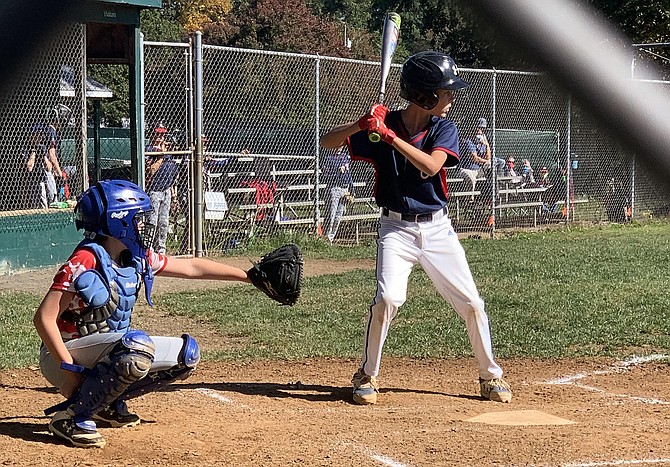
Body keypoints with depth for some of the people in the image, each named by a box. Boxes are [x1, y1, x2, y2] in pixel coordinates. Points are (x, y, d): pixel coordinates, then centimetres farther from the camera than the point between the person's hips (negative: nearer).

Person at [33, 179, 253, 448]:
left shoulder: (138, 259, 2)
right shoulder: (84, 262, -22)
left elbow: (191, 267, 13)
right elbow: (44, 318, -23)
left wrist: (248, 276, 13)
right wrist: (70, 369, -27)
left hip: (110, 350, 8)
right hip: (66, 353, -8)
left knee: (186, 354, 2)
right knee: (137, 346, -35)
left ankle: (109, 403, 11)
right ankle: (71, 416, -21)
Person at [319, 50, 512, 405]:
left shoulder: (444, 128, -3)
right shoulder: (382, 125, -7)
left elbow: (431, 166, -23)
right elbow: (328, 142, -7)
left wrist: (390, 136, -28)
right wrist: (361, 125, -25)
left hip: (437, 228, 2)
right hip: (396, 228, -2)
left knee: (471, 303, 2)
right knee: (388, 297, -20)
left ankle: (491, 376, 20)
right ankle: (367, 376, -1)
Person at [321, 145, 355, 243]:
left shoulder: (345, 157, 16)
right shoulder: (329, 159, -3)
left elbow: (349, 175, 20)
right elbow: (326, 176, -10)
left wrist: (352, 190, 18)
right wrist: (338, 172, -21)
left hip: (344, 189, 6)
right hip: (333, 188, -6)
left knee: (339, 216, 7)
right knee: (331, 214, -9)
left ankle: (332, 237, 14)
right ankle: (327, 237, -6)